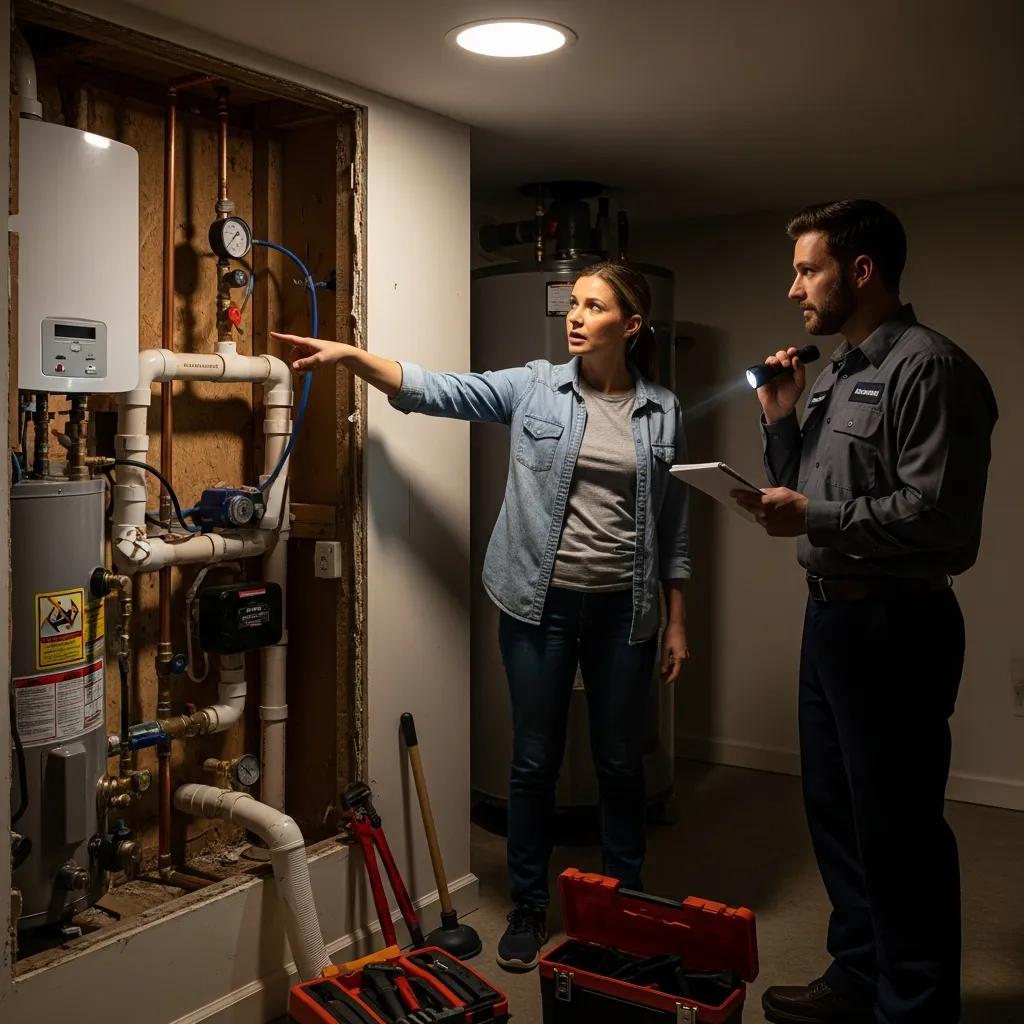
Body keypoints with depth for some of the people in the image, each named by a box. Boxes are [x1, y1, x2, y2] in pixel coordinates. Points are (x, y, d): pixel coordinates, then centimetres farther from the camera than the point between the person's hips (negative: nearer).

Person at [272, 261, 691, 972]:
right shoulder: (532, 388, 0)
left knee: (621, 762, 12)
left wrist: (677, 621, 5)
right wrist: (351, 355, -24)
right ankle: (530, 909, 26)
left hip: (624, 610, 1)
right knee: (535, 761, 8)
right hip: (540, 604, 0)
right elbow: (438, 391, -10)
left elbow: (673, 526, 6)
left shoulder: (663, 411, 3)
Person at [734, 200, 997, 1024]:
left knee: (897, 829, 2)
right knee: (835, 810, 18)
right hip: (829, 613, 9)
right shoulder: (834, 373, 13)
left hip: (894, 624, -9)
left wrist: (815, 518, -20)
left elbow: (938, 515, -22)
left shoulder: (926, 367, -15)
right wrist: (780, 422, 5)